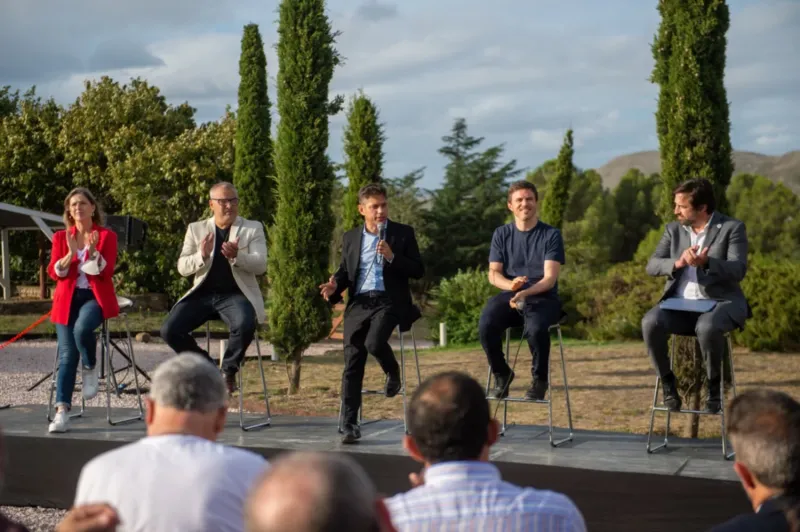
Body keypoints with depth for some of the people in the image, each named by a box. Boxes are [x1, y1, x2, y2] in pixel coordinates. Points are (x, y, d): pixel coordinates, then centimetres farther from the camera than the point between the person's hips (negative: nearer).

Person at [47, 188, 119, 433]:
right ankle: (61, 413, -15)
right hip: (68, 298, 2)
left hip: (96, 296, -2)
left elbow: (106, 272, -8)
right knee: (67, 355, -11)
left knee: (82, 328, -35)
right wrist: (71, 253, -17)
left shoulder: (107, 236, 3)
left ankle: (90, 368, -5)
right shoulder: (60, 237, 10)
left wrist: (93, 251, -23)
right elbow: (54, 272, -1)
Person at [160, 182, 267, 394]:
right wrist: (201, 256, -17)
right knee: (169, 330, -19)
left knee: (245, 325, -35)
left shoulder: (253, 228, 7)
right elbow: (182, 267, 5)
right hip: (203, 294, 3)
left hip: (235, 294, -2)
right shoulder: (196, 229, 12)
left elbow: (260, 265, -5)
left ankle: (229, 369, -5)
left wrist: (237, 256, -26)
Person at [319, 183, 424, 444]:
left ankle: (392, 372, 6)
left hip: (388, 301, -3)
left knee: (374, 343, -29)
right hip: (358, 303, 3)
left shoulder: (403, 233, 5)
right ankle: (350, 425, 4)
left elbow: (418, 271, 0)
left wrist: (391, 257, -14)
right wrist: (335, 285, -3)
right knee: (352, 363, -2)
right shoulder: (350, 237, 13)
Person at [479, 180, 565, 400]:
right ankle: (502, 374, -1)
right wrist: (510, 284, -22)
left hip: (543, 297, -2)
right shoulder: (502, 234, 8)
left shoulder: (551, 234, -2)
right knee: (486, 325, -29)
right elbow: (493, 274, 2)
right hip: (509, 295, 3)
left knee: (536, 328, -36)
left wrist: (525, 293, -29)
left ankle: (540, 378, -7)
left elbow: (550, 278, -11)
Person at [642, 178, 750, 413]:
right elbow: (652, 265, 1)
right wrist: (677, 263, -21)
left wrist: (706, 262, -31)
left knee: (707, 328, -38)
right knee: (650, 323, -28)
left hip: (719, 302, -3)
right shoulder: (673, 229, 12)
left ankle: (714, 383, -11)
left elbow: (738, 270, -13)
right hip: (679, 303, 4)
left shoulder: (732, 228, -1)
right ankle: (667, 382, -9)